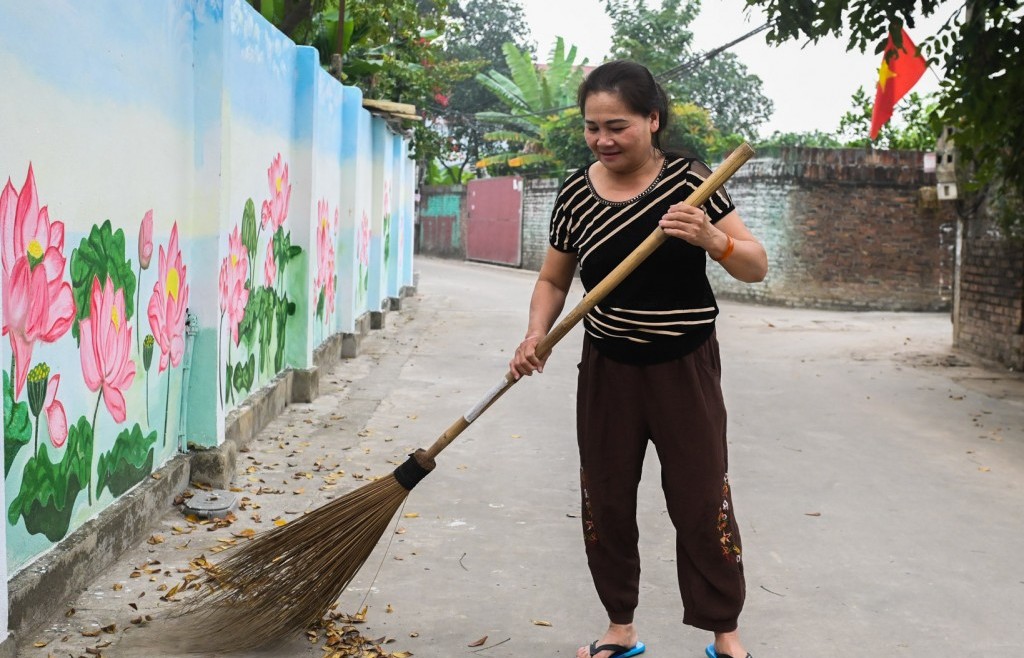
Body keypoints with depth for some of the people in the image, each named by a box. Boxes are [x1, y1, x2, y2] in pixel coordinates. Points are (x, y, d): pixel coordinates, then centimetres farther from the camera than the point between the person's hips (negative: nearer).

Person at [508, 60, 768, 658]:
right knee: (605, 502, 10)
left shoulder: (687, 179, -9)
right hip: (608, 370, 3)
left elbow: (757, 267, -10)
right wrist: (536, 336, -9)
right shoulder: (576, 193, -2)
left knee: (702, 501, 3)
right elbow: (554, 280, 9)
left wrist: (712, 238, -30)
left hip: (685, 369, -3)